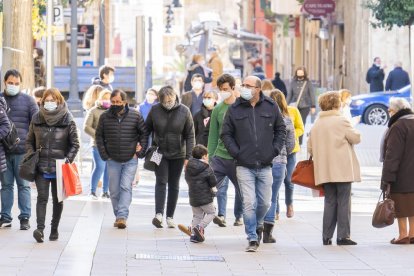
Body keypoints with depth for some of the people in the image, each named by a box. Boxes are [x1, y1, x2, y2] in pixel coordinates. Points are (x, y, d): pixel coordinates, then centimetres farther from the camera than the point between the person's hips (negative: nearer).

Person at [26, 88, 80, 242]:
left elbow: (75, 144, 0)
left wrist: (68, 160, -11)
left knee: (58, 199, 9)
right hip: (41, 166, 1)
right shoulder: (37, 119, 5)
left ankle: (54, 229, 20)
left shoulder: (68, 121, -3)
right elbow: (29, 141, 13)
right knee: (42, 197, -10)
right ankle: (40, 229, -20)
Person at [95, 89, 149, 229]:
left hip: (130, 160, -2)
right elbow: (99, 136, 7)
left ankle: (122, 216, -17)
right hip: (113, 160, 2)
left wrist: (140, 152, -3)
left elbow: (144, 133, 4)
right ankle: (118, 216, 18)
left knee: (126, 187, -12)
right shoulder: (105, 117, -1)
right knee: (114, 190, 5)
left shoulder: (135, 116, -4)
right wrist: (104, 155, 0)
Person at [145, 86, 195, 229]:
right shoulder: (155, 110, -6)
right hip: (160, 153, -1)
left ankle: (170, 216, 13)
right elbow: (146, 130, 5)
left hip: (178, 154, 1)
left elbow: (190, 135, -3)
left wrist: (188, 156, -7)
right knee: (161, 182, -12)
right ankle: (159, 214, -21)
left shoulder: (184, 111, -7)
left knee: (174, 185, 7)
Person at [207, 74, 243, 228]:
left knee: (240, 187, 12)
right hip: (220, 155, 2)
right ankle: (221, 215, -16)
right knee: (220, 187, -13)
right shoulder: (217, 109, 7)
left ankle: (239, 216, 28)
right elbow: (213, 134, 10)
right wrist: (210, 156, 5)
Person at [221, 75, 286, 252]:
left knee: (264, 203, 8)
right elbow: (226, 134, 7)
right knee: (249, 203, -8)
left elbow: (281, 129, 14)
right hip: (244, 166, -2)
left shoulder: (271, 107, 4)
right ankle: (252, 239, -3)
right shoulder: (234, 110, 1)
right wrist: (236, 153, -5)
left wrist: (275, 150, 2)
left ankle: (258, 225, 37)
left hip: (265, 165, 2)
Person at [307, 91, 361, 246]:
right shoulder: (341, 121, -8)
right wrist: (353, 132, 16)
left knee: (330, 202, 10)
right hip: (343, 169, -6)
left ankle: (327, 236, 7)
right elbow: (356, 138, -4)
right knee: (343, 202, -2)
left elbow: (310, 148, 14)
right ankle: (343, 236, -5)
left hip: (325, 172, 6)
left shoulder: (316, 124, 11)